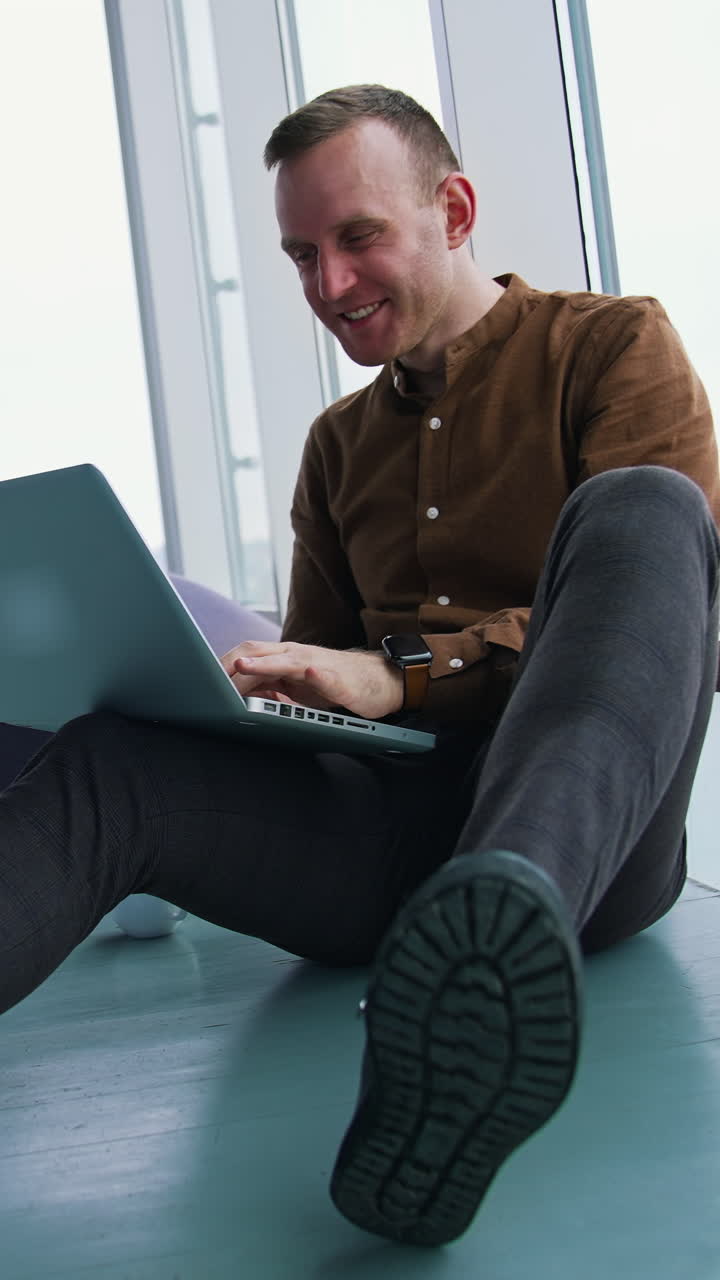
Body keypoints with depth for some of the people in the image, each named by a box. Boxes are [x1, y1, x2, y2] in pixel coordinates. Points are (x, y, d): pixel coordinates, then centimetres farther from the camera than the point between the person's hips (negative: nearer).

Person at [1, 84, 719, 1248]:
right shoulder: (340, 445, 23)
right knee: (107, 761, -20)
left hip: (588, 826, -3)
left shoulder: (613, 345, 8)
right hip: (397, 836, 4)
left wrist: (403, 674, -19)